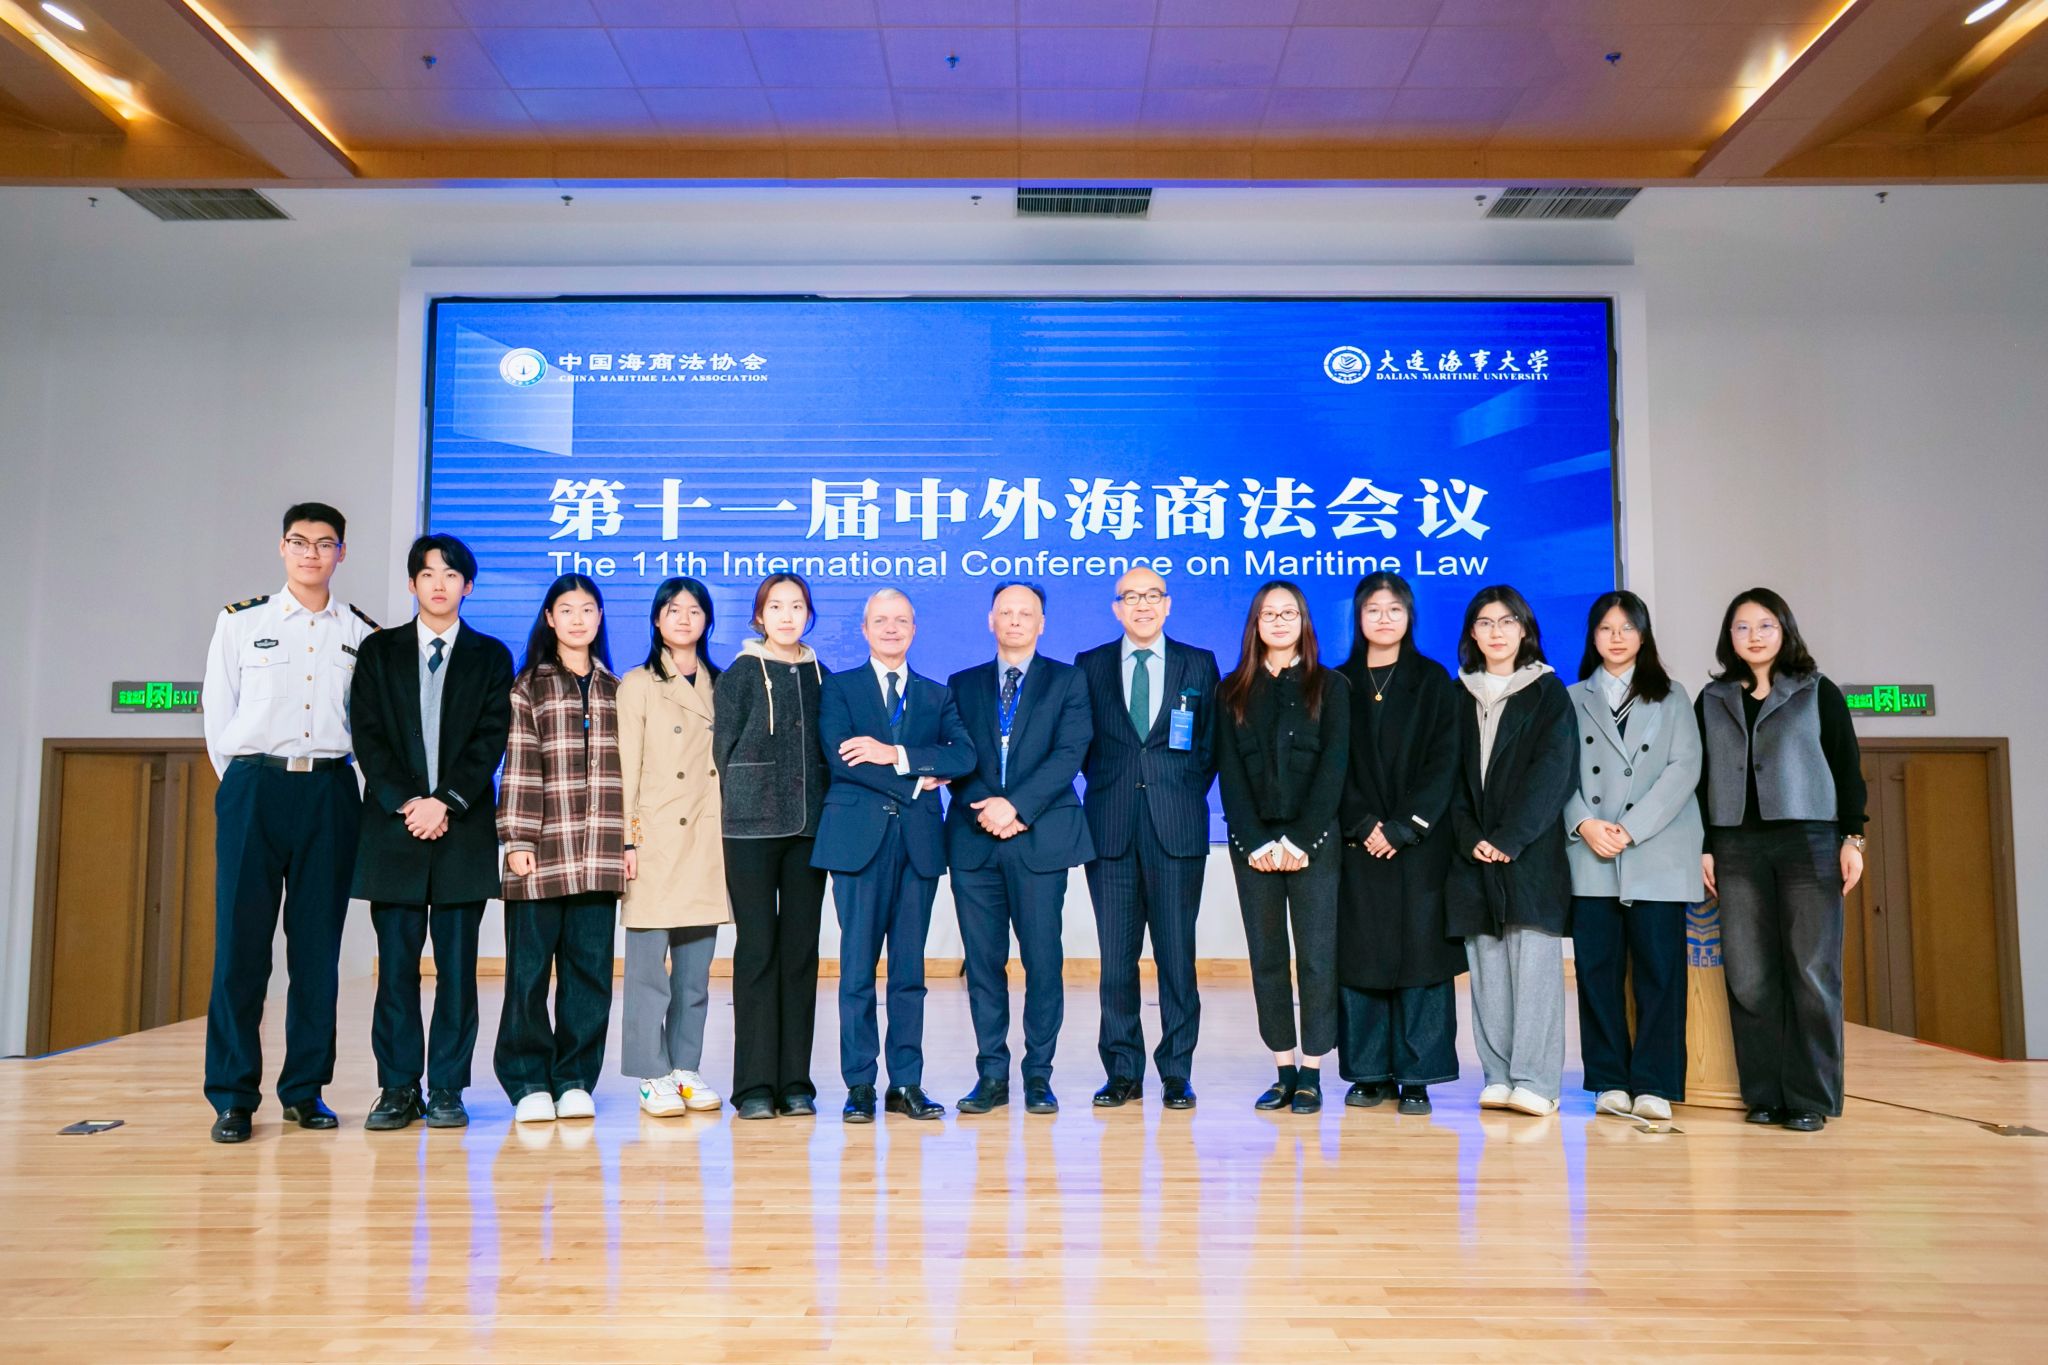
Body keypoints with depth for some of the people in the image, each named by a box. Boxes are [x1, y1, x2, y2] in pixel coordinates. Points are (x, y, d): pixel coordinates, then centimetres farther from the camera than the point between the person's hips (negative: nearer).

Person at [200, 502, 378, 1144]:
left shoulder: (363, 633, 9)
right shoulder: (240, 621, 7)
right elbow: (216, 711, 9)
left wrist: (328, 778, 9)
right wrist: (243, 782, 7)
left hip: (330, 793, 1)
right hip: (254, 785, -1)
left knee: (318, 944, 3)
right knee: (240, 941, -4)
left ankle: (305, 1089, 12)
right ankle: (232, 1096, 4)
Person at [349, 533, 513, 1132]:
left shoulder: (491, 656, 10)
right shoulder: (378, 651, 12)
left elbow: (490, 740, 0)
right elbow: (368, 737, 3)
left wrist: (445, 801, -11)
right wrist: (406, 802, -10)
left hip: (463, 827, -1)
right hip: (393, 825, 1)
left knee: (457, 965, 2)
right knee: (396, 964, 2)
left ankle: (447, 1089, 8)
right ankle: (398, 1088, 11)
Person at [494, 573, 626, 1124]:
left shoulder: (615, 690, 15)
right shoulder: (528, 686, 6)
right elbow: (518, 767, -1)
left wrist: (629, 840, 6)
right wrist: (516, 840, -8)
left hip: (600, 853, 3)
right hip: (543, 851, -3)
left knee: (590, 967, 4)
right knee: (530, 967, -1)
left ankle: (574, 1079, 13)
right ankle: (528, 1082, 10)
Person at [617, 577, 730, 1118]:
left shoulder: (721, 686, 14)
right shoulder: (637, 684, 3)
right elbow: (626, 769, -2)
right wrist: (628, 840, -9)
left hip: (708, 843, 4)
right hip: (657, 840, -4)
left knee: (696, 966, 7)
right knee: (648, 963, -3)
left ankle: (686, 1068, 16)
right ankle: (653, 1076, 5)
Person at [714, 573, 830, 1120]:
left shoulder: (820, 676, 12)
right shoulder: (739, 676, 2)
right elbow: (723, 752, 2)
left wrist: (817, 805, 6)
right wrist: (755, 801, -1)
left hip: (809, 828, 3)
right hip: (751, 829, -3)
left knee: (801, 951, 4)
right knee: (757, 950, -3)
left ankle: (795, 1083, 10)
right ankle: (755, 1085, 3)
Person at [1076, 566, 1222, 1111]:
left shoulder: (1199, 664, 10)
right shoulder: (1090, 666, 11)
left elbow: (1210, 746, 10)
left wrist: (1184, 796, 1)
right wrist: (1107, 785, 2)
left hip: (1176, 827, -1)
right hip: (1110, 830, 1)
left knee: (1177, 954, 1)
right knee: (1116, 957, 3)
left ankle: (1176, 1072, 12)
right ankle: (1123, 1072, 14)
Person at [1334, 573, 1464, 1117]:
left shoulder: (1434, 683, 6)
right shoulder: (1340, 684, 9)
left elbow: (1443, 763, -2)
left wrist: (1402, 828, -12)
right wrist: (1364, 825, -10)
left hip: (1420, 843, -1)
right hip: (1357, 843, 1)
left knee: (1420, 952, -2)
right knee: (1360, 955, 2)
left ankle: (1416, 1076, 5)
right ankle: (1369, 1072, 10)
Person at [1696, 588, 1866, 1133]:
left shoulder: (1818, 693, 8)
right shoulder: (1712, 700, 13)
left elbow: (1848, 768, 5)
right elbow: (1702, 778, 12)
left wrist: (1852, 839, -3)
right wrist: (1705, 846, 6)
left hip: (1809, 842, -2)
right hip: (1736, 847, 2)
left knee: (1812, 971, -4)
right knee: (1748, 976, -1)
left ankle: (1810, 1098, 3)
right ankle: (1765, 1094, 6)